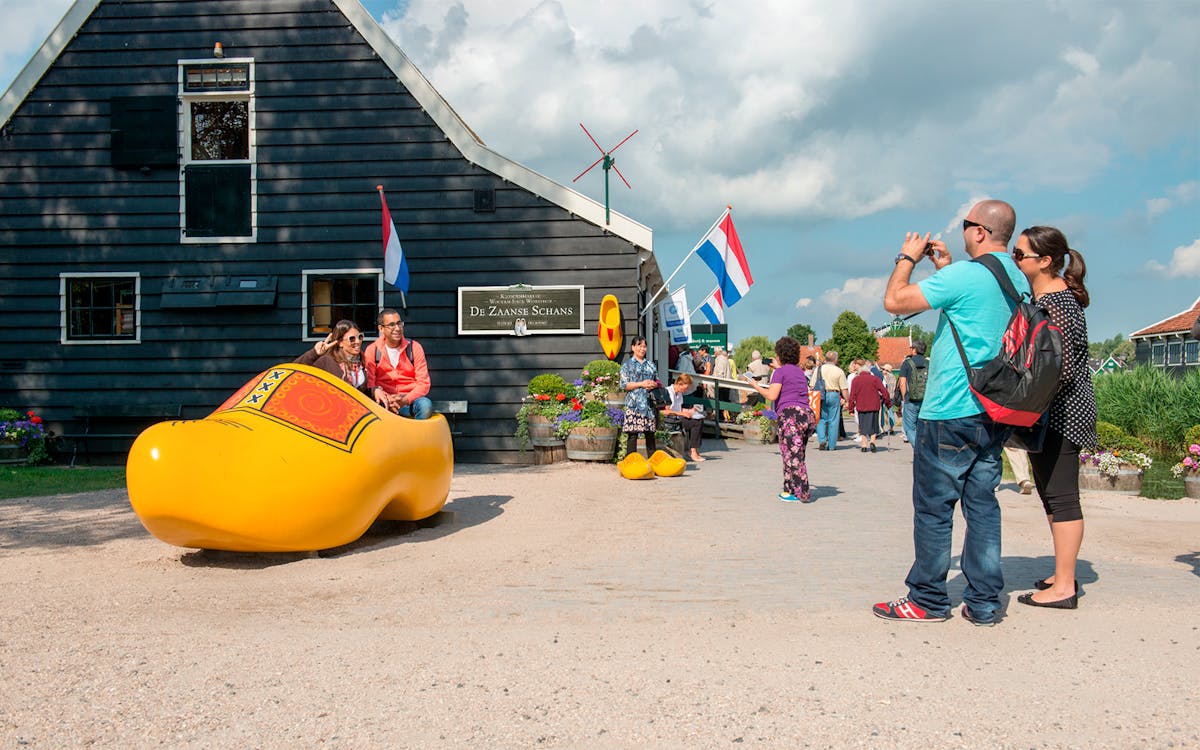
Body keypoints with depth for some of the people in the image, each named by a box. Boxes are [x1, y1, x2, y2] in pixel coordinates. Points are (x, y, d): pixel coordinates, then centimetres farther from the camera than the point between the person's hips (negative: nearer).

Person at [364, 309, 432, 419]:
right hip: (385, 399, -1)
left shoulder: (414, 347, 4)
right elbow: (369, 383, -2)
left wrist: (405, 400, -19)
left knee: (426, 405, -33)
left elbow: (423, 383, -2)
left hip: (410, 398, 1)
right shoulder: (372, 350, 5)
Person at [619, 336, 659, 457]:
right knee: (632, 434, -7)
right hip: (634, 404, -4)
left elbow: (657, 381, 23)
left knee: (650, 433, 7)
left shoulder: (651, 364, 18)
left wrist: (655, 385, -1)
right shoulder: (627, 365, 4)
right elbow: (624, 385, -3)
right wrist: (641, 384, -12)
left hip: (649, 403, 4)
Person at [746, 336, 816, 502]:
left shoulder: (780, 372, -1)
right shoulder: (800, 372, 21)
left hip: (790, 414, -8)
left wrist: (756, 386, 7)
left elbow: (772, 395, -9)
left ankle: (803, 493, -8)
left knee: (793, 457, -6)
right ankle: (789, 490, 17)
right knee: (796, 456, 13)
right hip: (807, 414, 8)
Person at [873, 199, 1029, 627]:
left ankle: (928, 600, 10)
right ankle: (983, 603, 14)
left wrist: (907, 259, 3)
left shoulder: (964, 276, -16)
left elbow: (894, 301, -12)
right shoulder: (1019, 281, 11)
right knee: (982, 504, 11)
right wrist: (946, 268, 25)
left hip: (951, 413, -8)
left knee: (933, 507, 2)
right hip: (994, 412, 8)